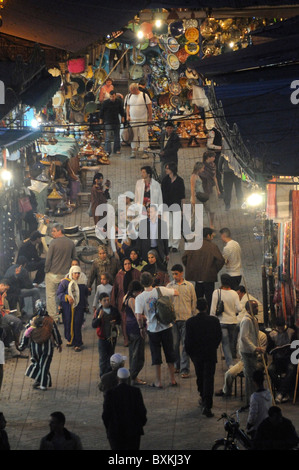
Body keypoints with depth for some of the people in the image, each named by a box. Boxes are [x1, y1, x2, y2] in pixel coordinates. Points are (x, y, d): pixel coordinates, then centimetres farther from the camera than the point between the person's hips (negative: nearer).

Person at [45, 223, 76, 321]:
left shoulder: (53, 242, -13)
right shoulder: (71, 243, 2)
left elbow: (48, 259, -12)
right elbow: (74, 258, 10)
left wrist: (46, 270, 1)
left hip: (53, 273, -5)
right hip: (65, 274, 5)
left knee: (51, 295, 5)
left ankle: (53, 317, 5)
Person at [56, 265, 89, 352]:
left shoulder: (82, 281, -1)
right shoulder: (65, 282, -5)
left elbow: (86, 293, 12)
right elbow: (58, 293, -4)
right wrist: (67, 297, -20)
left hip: (79, 307, 0)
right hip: (67, 307, 0)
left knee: (77, 324, -4)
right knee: (68, 323, 8)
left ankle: (77, 344, 4)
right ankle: (70, 339, 32)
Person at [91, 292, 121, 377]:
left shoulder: (114, 310, 1)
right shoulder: (98, 311, -8)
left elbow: (119, 320, 15)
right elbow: (93, 325, -14)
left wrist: (115, 322, -7)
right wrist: (99, 317, -28)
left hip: (112, 337, 3)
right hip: (103, 338, -3)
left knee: (111, 356, 13)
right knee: (103, 357, -1)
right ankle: (103, 376, 6)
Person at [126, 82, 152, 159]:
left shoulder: (144, 95, -7)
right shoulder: (130, 96, 7)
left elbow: (149, 106, -3)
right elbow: (128, 106, 16)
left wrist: (150, 117, -4)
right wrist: (128, 116, 6)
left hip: (143, 119, -4)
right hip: (133, 119, 4)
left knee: (143, 135, -3)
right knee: (133, 135, 5)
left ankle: (145, 152, 3)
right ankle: (133, 152, 12)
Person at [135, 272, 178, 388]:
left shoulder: (139, 298, -12)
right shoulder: (161, 290, -8)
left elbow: (139, 317, -16)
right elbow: (176, 293, 8)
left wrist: (142, 327, 1)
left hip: (153, 329, -2)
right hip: (166, 326, 2)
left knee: (156, 355, 9)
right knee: (169, 352, 14)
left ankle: (158, 382, 12)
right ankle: (172, 379, 20)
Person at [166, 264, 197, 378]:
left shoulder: (189, 286, 3)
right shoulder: (169, 286, 5)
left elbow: (194, 302, 7)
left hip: (186, 318, -1)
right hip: (173, 318, 2)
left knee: (185, 345, -2)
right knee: (174, 344, 6)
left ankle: (185, 369, 1)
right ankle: (176, 365, 22)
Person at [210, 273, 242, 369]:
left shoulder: (216, 292, -9)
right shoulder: (234, 293, -4)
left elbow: (213, 309, -7)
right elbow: (239, 308, -8)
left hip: (222, 321, -2)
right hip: (233, 321, 2)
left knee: (225, 343, 0)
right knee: (231, 343, 17)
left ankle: (230, 364, -12)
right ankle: (230, 361, 30)